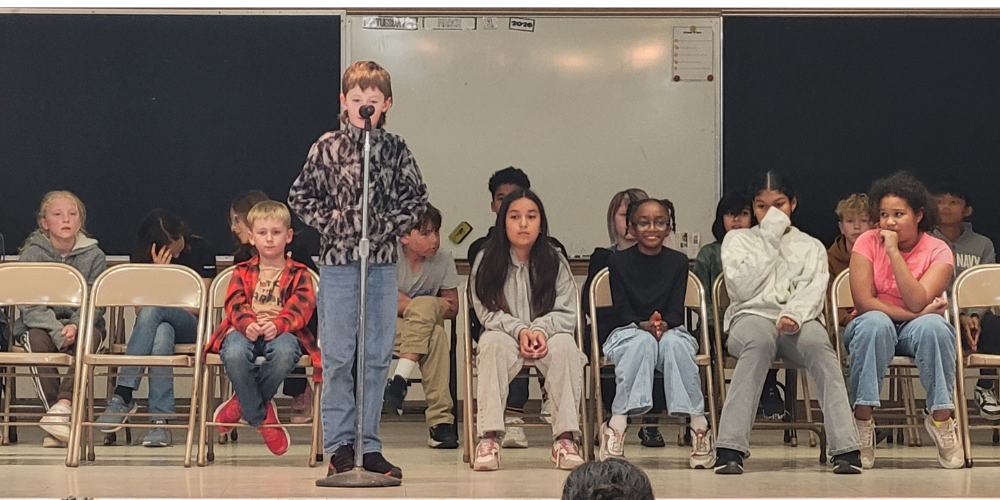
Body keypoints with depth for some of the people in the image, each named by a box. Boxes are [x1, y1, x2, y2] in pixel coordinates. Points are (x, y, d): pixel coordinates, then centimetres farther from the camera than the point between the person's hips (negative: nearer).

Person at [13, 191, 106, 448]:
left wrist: (76, 326, -26)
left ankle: (64, 403, -43)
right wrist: (58, 332, -27)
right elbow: (30, 306, -11)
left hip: (81, 323, 1)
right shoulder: (31, 254, -2)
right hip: (39, 323, -1)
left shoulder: (94, 255, 1)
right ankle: (55, 412, -38)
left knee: (87, 338, -34)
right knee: (37, 340, -34)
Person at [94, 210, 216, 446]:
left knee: (152, 311, -35)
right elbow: (139, 310, -2)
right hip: (157, 326, 2)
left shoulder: (201, 250, -2)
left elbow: (197, 307, -2)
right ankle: (160, 423, -47)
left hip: (189, 329, -2)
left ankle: (123, 395, -39)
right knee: (162, 334, -39)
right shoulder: (142, 257, 4)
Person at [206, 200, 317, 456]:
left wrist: (278, 324, -25)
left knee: (284, 351, -40)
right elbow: (235, 304, 1)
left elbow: (301, 307, -3)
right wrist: (248, 324, -23)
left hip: (282, 333, -1)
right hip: (245, 331, 1)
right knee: (234, 353, -38)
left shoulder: (299, 274, 15)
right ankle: (261, 416, -16)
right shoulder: (243, 272, 19)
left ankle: (242, 403, -14)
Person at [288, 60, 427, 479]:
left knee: (378, 358, 5)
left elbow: (416, 197, 10)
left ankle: (371, 446, 12)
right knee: (337, 358, 0)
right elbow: (300, 196, 4)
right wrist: (330, 222, -8)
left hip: (382, 264, 2)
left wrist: (391, 225, -5)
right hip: (338, 261, -2)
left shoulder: (395, 149, 5)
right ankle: (339, 446, 8)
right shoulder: (327, 147, 1)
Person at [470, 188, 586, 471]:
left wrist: (541, 329, -23)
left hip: (548, 335, 1)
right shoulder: (486, 262, 1)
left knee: (564, 345, -33)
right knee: (494, 343, -36)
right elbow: (487, 312, -4)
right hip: (505, 334, -1)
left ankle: (565, 438, -32)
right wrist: (519, 330, -21)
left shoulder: (556, 263, 3)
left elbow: (566, 313, -2)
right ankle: (489, 437, -38)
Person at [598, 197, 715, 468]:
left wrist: (664, 324, -25)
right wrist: (644, 325, -25)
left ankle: (699, 425, -35)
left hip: (670, 331, 1)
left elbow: (676, 309, -2)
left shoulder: (678, 261, 7)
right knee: (643, 341, -37)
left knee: (674, 342, -36)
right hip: (629, 332, -1)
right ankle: (616, 426, -39)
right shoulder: (618, 262, 3)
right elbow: (621, 310, -4)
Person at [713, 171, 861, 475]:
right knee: (759, 341, -39)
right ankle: (730, 449, -46)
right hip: (751, 315, -1)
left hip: (798, 319, 1)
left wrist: (794, 314, -17)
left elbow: (813, 290, 5)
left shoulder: (811, 246, 24)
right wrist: (769, 241, 4)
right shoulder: (737, 240, 20)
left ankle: (846, 450, -43)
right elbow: (742, 288, 3)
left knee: (820, 345, -36)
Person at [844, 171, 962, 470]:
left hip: (915, 332, 0)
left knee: (933, 326, -35)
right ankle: (862, 421, -31)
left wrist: (893, 252, -24)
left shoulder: (938, 252, -8)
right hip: (874, 330, 0)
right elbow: (863, 302, -15)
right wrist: (914, 315, -21)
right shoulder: (868, 242, -6)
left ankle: (941, 418, -25)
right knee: (875, 323, -36)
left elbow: (917, 303, -23)